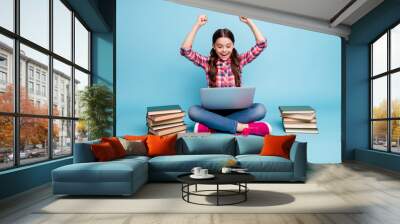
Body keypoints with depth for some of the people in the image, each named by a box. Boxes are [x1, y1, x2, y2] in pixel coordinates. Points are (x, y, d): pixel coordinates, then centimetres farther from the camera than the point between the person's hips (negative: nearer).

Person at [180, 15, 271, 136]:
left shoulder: (239, 60, 7)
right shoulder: (207, 62, 3)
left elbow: (262, 44, -1)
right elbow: (185, 50, -9)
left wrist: (249, 22, -5)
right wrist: (197, 25, -11)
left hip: (236, 109, 1)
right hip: (214, 110, -1)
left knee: (260, 109, -29)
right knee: (193, 111, -33)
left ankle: (209, 126, -28)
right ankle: (241, 127, -33)